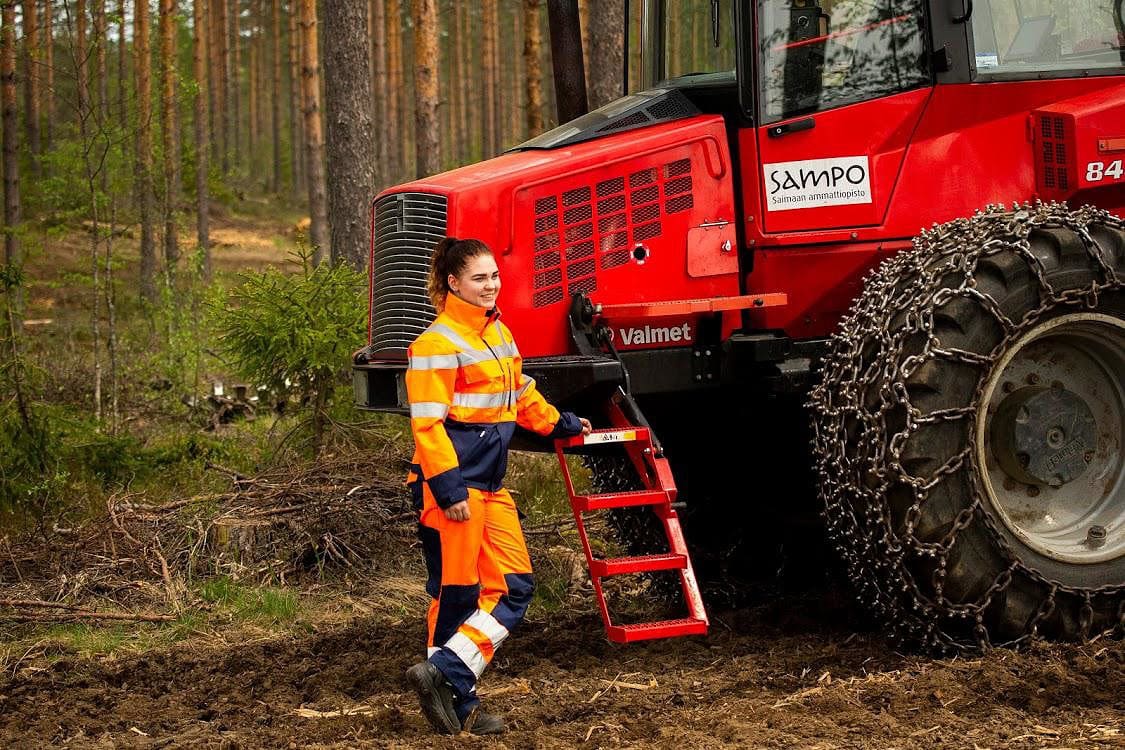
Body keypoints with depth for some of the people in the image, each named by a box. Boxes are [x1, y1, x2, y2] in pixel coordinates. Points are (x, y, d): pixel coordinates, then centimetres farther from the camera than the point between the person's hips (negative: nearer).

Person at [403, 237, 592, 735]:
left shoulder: (499, 333, 14)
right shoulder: (438, 343, -14)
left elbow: (521, 394, 30)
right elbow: (427, 423, -18)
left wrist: (560, 424, 33)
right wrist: (449, 487, -23)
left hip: (489, 485, 9)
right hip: (452, 487, -9)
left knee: (514, 586, 5)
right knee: (456, 595, -2)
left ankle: (447, 678, 4)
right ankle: (458, 703, 6)